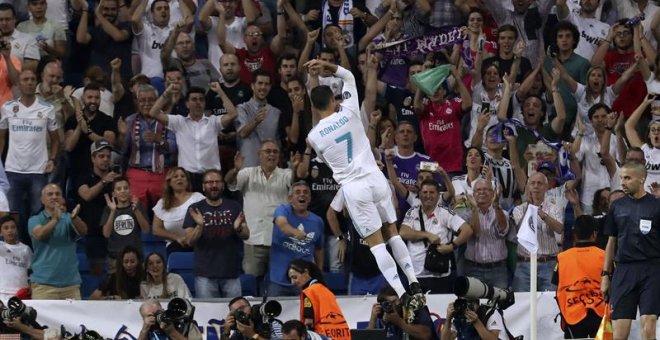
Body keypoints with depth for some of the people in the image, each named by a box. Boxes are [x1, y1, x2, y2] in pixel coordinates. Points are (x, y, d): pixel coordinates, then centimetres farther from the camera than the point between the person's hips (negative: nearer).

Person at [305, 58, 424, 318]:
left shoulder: (314, 136, -4)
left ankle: (403, 296, -12)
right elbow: (349, 77, 16)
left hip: (353, 187, -2)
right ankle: (414, 285, 9)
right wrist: (327, 66, 15)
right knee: (392, 232, 16)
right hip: (375, 178, 2)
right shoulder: (349, 113, -1)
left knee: (376, 242, -1)